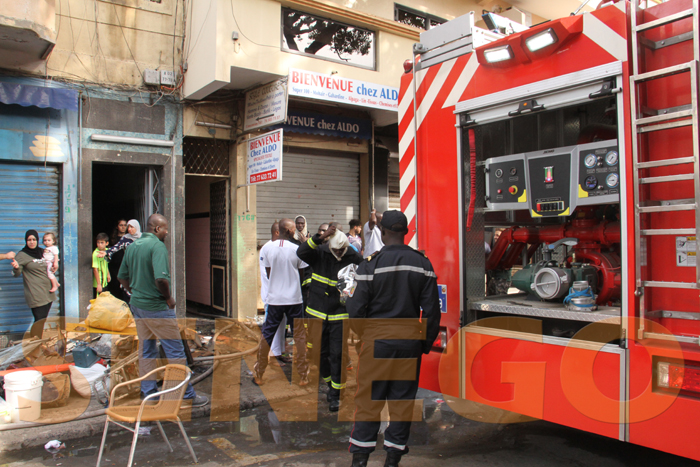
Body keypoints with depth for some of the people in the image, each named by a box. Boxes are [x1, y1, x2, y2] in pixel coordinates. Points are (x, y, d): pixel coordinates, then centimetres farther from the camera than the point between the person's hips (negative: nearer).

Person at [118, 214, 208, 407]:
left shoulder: (132, 246, 9)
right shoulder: (157, 246, -17)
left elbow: (122, 277, 15)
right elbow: (161, 278, -28)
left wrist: (136, 293, 19)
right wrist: (168, 298, -14)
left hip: (137, 305, 9)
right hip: (157, 307, -8)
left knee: (146, 351, 16)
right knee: (175, 351, 0)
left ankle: (148, 392, 24)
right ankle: (187, 395, 6)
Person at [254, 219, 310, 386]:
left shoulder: (269, 249, -2)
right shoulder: (296, 249, -8)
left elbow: (268, 273, 7)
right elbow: (303, 274, 0)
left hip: (274, 298, 2)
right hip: (294, 299, -2)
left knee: (267, 335, 11)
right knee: (299, 336, 8)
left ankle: (258, 375, 18)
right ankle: (303, 376, 12)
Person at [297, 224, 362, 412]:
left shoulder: (355, 258, -7)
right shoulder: (320, 253, -6)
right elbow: (301, 252, -26)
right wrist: (321, 237, -35)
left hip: (340, 315, -2)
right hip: (317, 313, 2)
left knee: (337, 355, -2)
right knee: (320, 353, 12)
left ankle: (335, 394, 13)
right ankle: (330, 384, 37)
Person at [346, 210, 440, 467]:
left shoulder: (371, 264, -9)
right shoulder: (422, 263, 0)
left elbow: (356, 309, -8)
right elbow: (432, 309, -1)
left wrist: (364, 335, 10)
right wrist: (426, 342, 11)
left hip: (377, 338, -2)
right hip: (409, 338, 3)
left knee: (369, 397, 7)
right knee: (403, 398, 11)